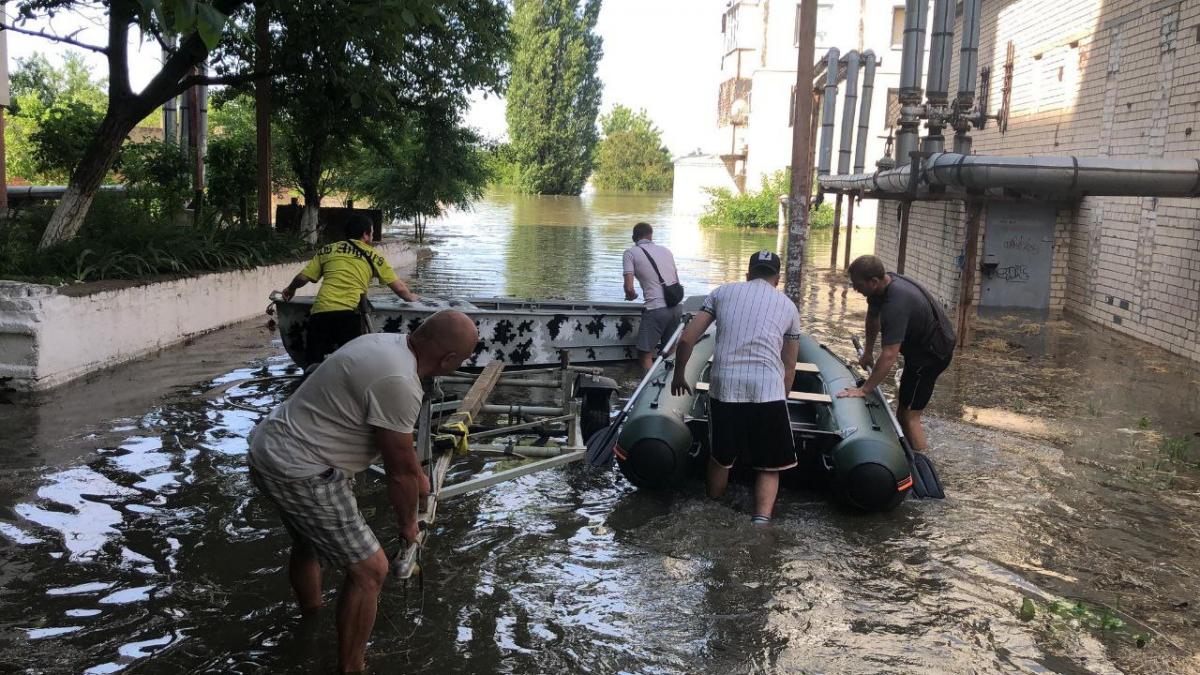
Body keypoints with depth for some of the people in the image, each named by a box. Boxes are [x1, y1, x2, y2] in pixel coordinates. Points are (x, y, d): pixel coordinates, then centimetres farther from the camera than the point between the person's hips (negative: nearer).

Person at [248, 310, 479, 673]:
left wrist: (418, 476, 33)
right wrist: (407, 524, 4)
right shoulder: (399, 382, -26)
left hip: (272, 449, 11)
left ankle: (311, 620, 58)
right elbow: (400, 472, -15)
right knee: (369, 569, -5)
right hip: (298, 472, -11)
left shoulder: (389, 343, 5)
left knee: (307, 542, 33)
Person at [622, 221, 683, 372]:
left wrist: (632, 296, 13)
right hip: (677, 307, 6)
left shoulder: (631, 252, 1)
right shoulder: (666, 250, 16)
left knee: (645, 355, 1)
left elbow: (629, 288, -8)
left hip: (656, 309, -6)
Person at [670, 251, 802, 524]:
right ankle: (761, 520, -8)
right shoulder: (788, 306, 17)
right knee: (769, 467, 12)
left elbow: (686, 340, 10)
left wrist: (679, 375, 25)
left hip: (724, 388, 1)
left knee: (719, 458, 22)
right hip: (768, 391, -1)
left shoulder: (722, 292, 15)